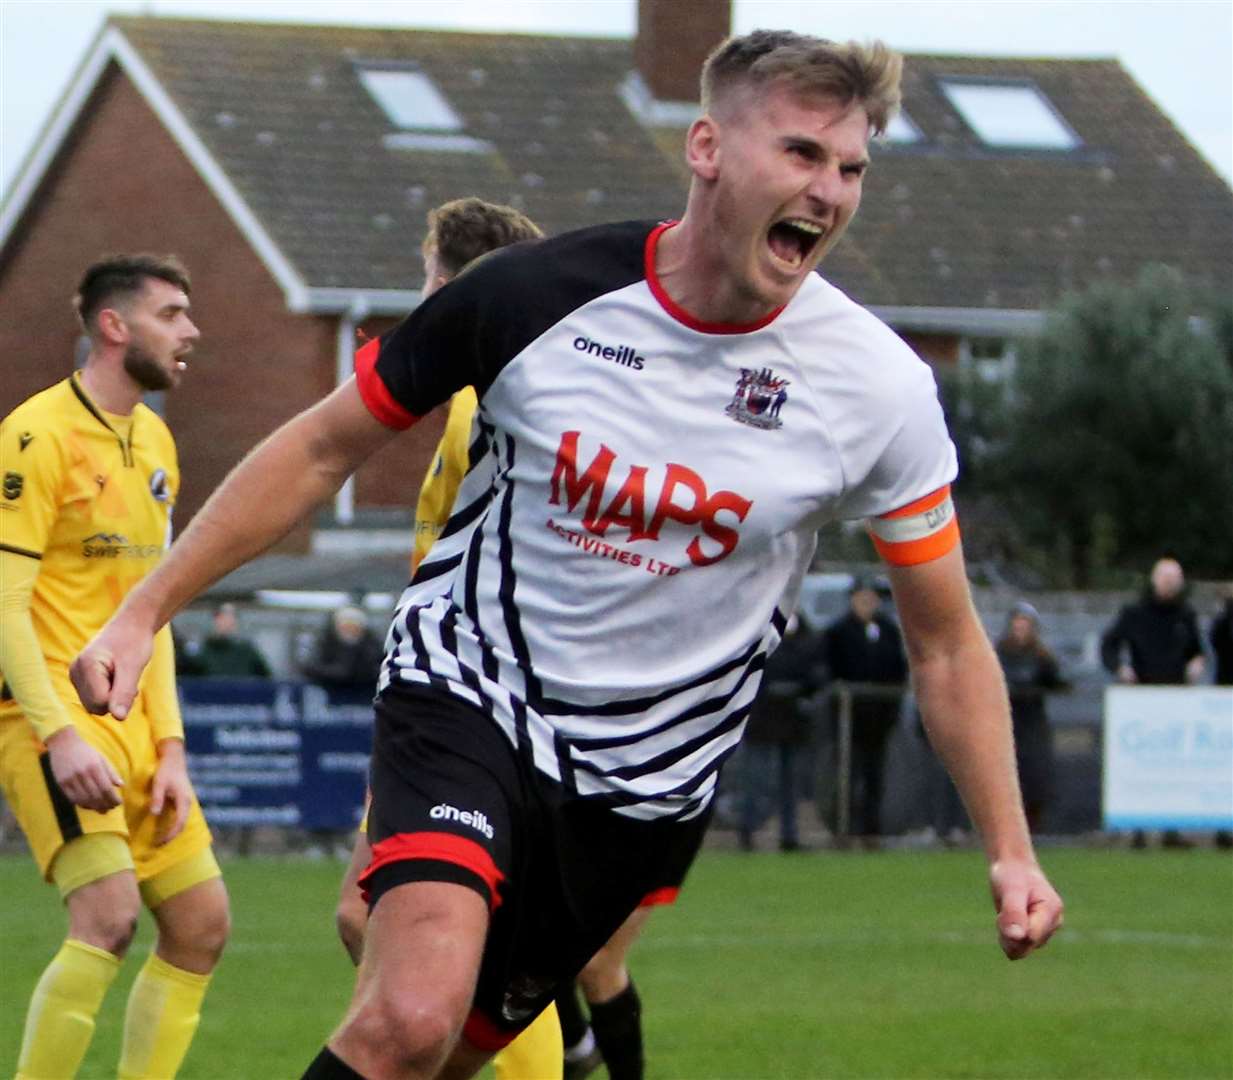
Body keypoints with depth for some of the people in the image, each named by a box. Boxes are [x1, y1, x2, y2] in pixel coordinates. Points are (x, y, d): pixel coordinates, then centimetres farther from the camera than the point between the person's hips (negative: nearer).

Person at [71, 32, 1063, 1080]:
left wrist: (1010, 849, -6)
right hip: (467, 695, -2)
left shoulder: (876, 385, -9)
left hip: (646, 785, 2)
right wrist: (145, 611, -2)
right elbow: (323, 449, 0)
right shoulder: (534, 293, -12)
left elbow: (947, 645, 2)